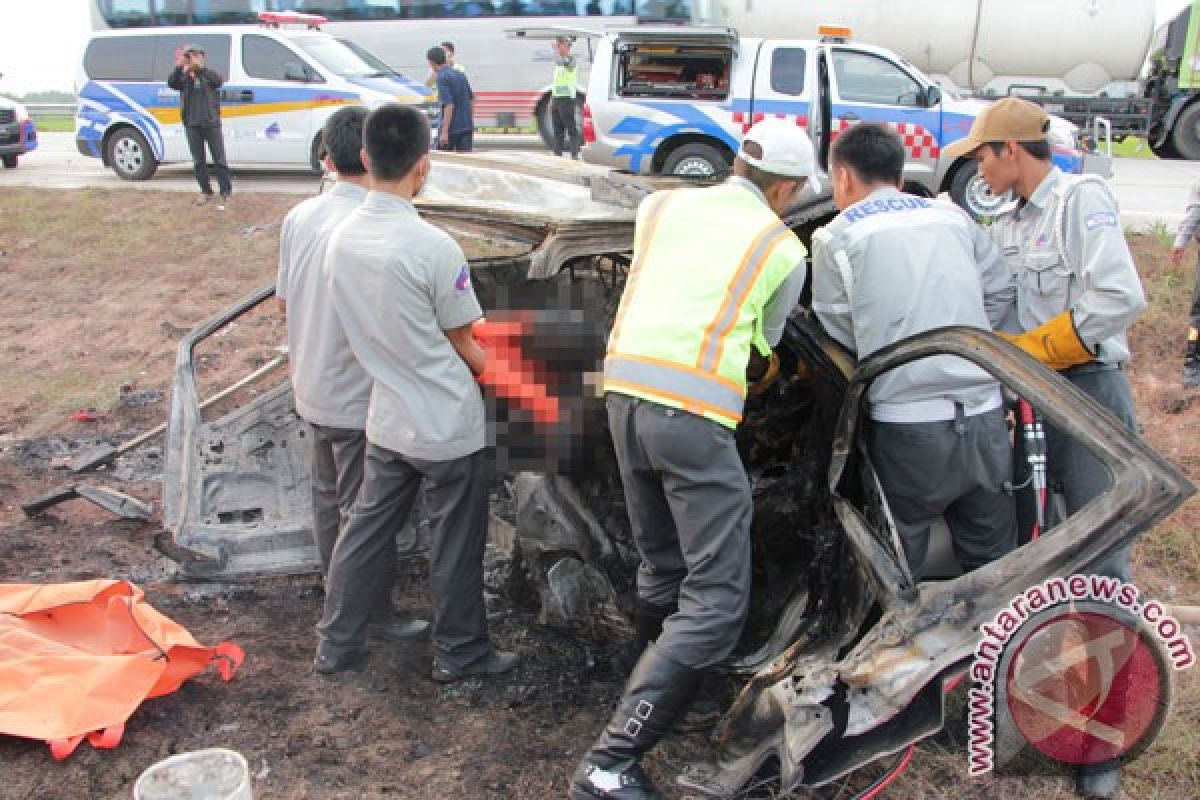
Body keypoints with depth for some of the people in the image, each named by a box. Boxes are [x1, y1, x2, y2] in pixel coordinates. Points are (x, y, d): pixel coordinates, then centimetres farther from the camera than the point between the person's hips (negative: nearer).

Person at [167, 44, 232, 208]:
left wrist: (200, 67, -32)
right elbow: (171, 82, -13)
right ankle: (206, 192, 19)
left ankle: (225, 193, 2)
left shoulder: (209, 75, 3)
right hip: (192, 125, 3)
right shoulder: (183, 77, 7)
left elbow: (218, 80, -20)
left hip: (211, 123, -2)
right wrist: (179, 66, -29)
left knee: (219, 160, -2)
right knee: (199, 161, 9)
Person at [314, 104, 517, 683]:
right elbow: (462, 344, -10)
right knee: (454, 548, 11)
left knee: (364, 529, 19)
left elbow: (367, 331, 7)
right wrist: (482, 362, 11)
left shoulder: (340, 238, -3)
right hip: (448, 428, -6)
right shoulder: (433, 247, -23)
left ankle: (335, 643, 32)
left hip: (386, 421, 6)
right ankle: (459, 653, 28)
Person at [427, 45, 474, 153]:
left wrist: (445, 132, -24)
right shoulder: (460, 74, 11)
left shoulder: (442, 78, -13)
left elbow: (449, 105, -22)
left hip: (451, 128, -6)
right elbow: (471, 99, 18)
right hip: (467, 126, 6)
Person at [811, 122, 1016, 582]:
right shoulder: (953, 216, 10)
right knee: (994, 562, 20)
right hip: (985, 416, 4)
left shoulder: (836, 237, -2)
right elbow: (1001, 293, 14)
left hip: (909, 427, -4)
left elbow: (838, 338, 2)